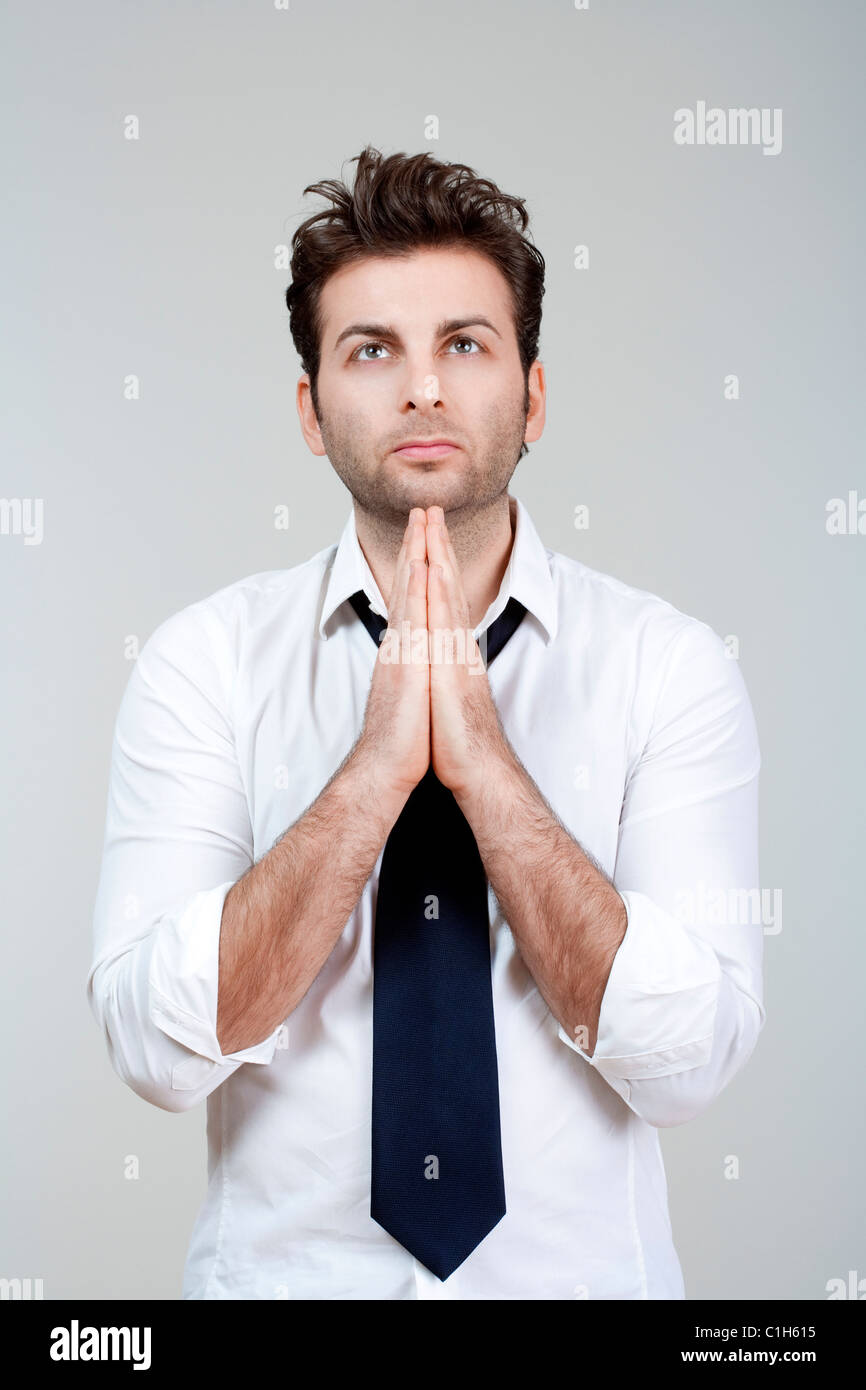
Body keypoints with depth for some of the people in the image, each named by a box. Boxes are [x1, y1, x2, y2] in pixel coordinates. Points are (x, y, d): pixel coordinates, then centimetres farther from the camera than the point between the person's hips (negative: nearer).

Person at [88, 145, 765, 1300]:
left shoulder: (670, 665, -11)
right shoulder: (205, 660, -10)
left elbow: (687, 1061, -18)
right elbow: (158, 1047, -18)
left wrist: (483, 762, -25)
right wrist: (375, 769, -26)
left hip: (581, 1270, 1)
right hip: (283, 1269, 0)